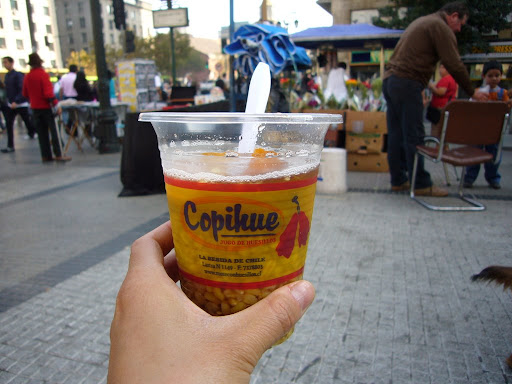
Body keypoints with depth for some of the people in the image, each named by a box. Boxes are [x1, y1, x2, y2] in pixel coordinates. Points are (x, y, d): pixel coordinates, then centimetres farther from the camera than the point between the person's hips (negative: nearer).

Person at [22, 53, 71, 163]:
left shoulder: (27, 76, 7)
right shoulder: (43, 74, -11)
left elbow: (25, 94, 14)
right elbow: (48, 92, -20)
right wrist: (56, 104, -18)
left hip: (35, 107, 6)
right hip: (46, 107, -6)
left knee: (41, 132, 9)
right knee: (54, 130, -2)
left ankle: (46, 156, 12)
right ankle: (58, 155, -4)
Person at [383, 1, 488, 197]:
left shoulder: (422, 21, 26)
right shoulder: (440, 27, -4)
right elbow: (455, 65, -8)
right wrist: (472, 92, 1)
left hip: (390, 80, 9)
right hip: (407, 83, -9)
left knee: (396, 134, 9)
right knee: (414, 136, -6)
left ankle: (398, 180, 15)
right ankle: (421, 184, 0)